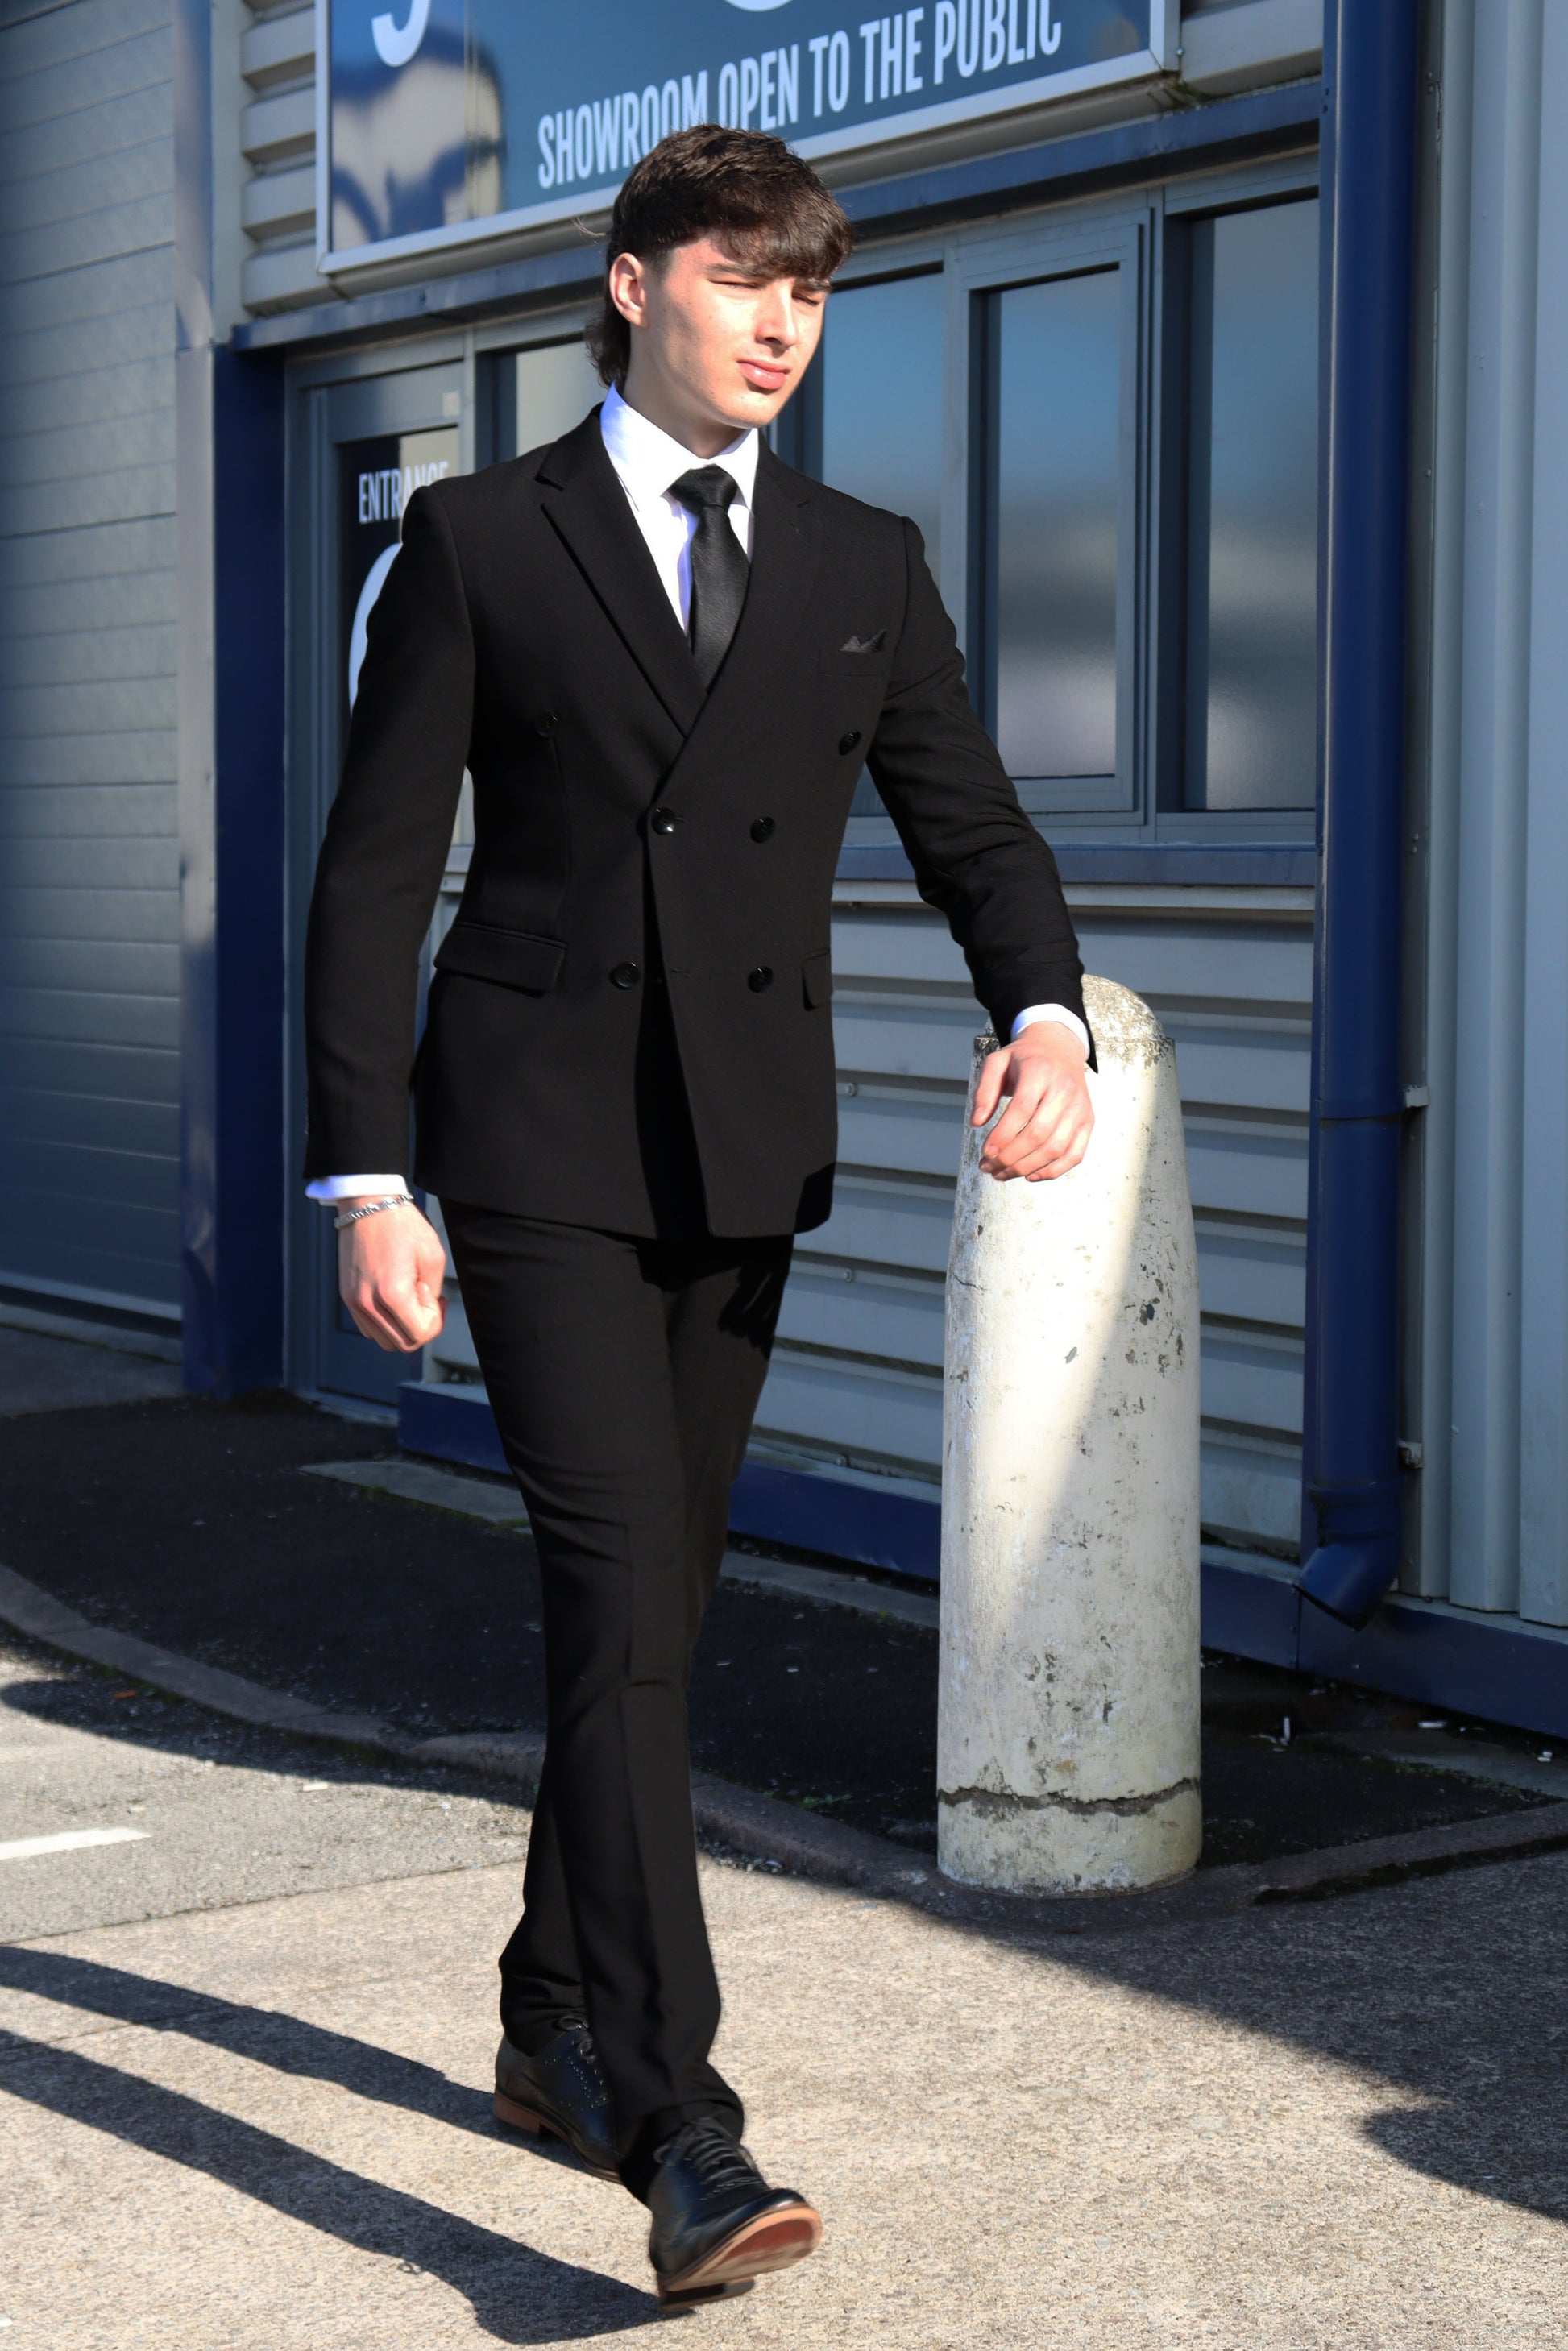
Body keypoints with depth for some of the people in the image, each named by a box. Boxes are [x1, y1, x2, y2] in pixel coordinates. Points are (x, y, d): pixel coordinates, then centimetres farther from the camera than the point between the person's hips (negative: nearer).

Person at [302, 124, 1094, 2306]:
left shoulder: (866, 566, 9)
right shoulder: (479, 542, -1)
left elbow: (975, 828, 7)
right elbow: (375, 871, -2)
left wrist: (1048, 1019, -15)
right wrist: (364, 1177, -8)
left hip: (749, 1150, 4)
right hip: (539, 1142, -4)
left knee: (657, 1606, 12)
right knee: (619, 1601, -14)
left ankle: (556, 2027, 31)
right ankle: (681, 2139, -17)